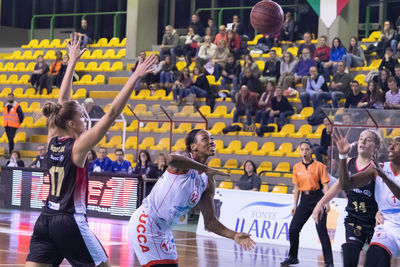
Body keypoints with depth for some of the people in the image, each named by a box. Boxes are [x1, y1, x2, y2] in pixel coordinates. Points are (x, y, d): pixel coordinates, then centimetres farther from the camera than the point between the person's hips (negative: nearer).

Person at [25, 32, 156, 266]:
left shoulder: (53, 140, 4)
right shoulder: (78, 147, -12)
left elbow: (63, 102, 14)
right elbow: (112, 114, -18)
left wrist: (73, 61, 20)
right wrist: (135, 77, -19)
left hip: (46, 220, 7)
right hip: (70, 222, -7)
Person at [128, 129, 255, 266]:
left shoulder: (208, 183, 8)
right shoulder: (185, 157, -12)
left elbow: (209, 221, 9)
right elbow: (172, 158, -40)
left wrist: (234, 236, -4)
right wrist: (205, 169, -33)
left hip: (163, 229, 8)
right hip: (146, 223, -8)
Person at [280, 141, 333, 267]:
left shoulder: (319, 166, -4)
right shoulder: (296, 167, 8)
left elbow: (325, 185, -5)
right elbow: (297, 187, 14)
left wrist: (327, 202, -14)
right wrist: (295, 205, 11)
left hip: (317, 198, -5)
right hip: (304, 200, 5)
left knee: (322, 230, -9)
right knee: (293, 229, 2)